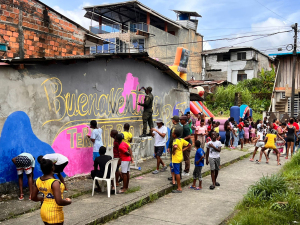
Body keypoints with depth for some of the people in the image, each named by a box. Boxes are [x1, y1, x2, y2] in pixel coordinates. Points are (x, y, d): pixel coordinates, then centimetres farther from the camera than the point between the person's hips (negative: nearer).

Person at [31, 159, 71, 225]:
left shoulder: (38, 181, -3)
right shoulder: (54, 183, -25)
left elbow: (34, 198, 8)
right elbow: (59, 201, -29)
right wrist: (69, 201, -10)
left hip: (44, 211, 7)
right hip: (54, 214, -7)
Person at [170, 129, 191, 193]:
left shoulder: (175, 140, -17)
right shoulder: (181, 140, 7)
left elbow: (175, 146, -39)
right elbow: (189, 145, 12)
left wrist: (173, 151, -20)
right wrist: (183, 150, 10)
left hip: (176, 158, -9)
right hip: (180, 157, 9)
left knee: (177, 173, -2)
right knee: (172, 166, 30)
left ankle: (179, 188, 3)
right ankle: (173, 180, 28)